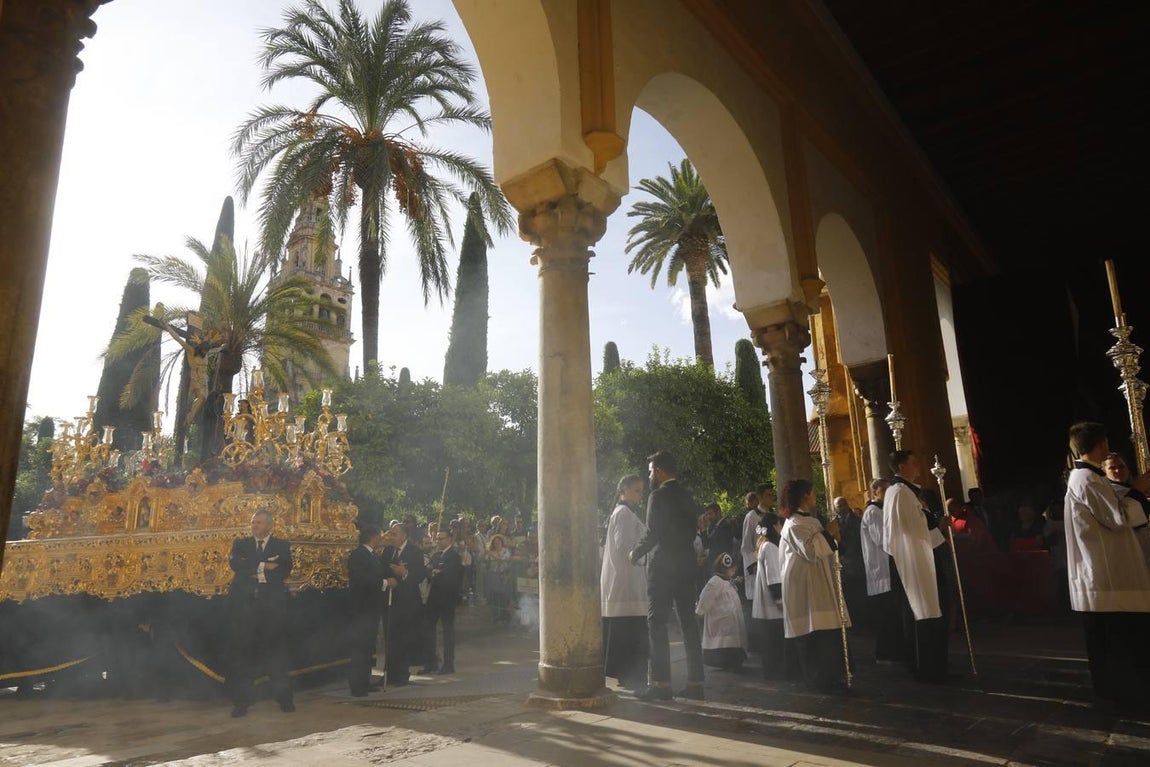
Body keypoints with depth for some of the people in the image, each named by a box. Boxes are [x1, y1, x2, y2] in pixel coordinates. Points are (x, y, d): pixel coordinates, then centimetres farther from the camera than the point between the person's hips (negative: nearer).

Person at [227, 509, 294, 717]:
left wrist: (250, 570, -7)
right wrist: (263, 567, -12)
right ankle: (241, 702, 12)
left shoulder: (282, 546, 7)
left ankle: (284, 699, 12)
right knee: (243, 652, 2)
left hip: (272, 606, -1)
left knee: (276, 651, 3)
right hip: (245, 605, 1)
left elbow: (284, 571, -6)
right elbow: (235, 564, -6)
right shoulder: (240, 544, 12)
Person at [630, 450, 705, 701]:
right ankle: (695, 682, 13)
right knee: (688, 622, 10)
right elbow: (692, 531, 15)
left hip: (663, 566, -8)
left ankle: (661, 683, -1)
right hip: (687, 565, 8)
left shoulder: (658, 496, -11)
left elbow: (652, 533, -16)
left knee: (657, 624, -1)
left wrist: (636, 553, -1)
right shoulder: (687, 496, 12)